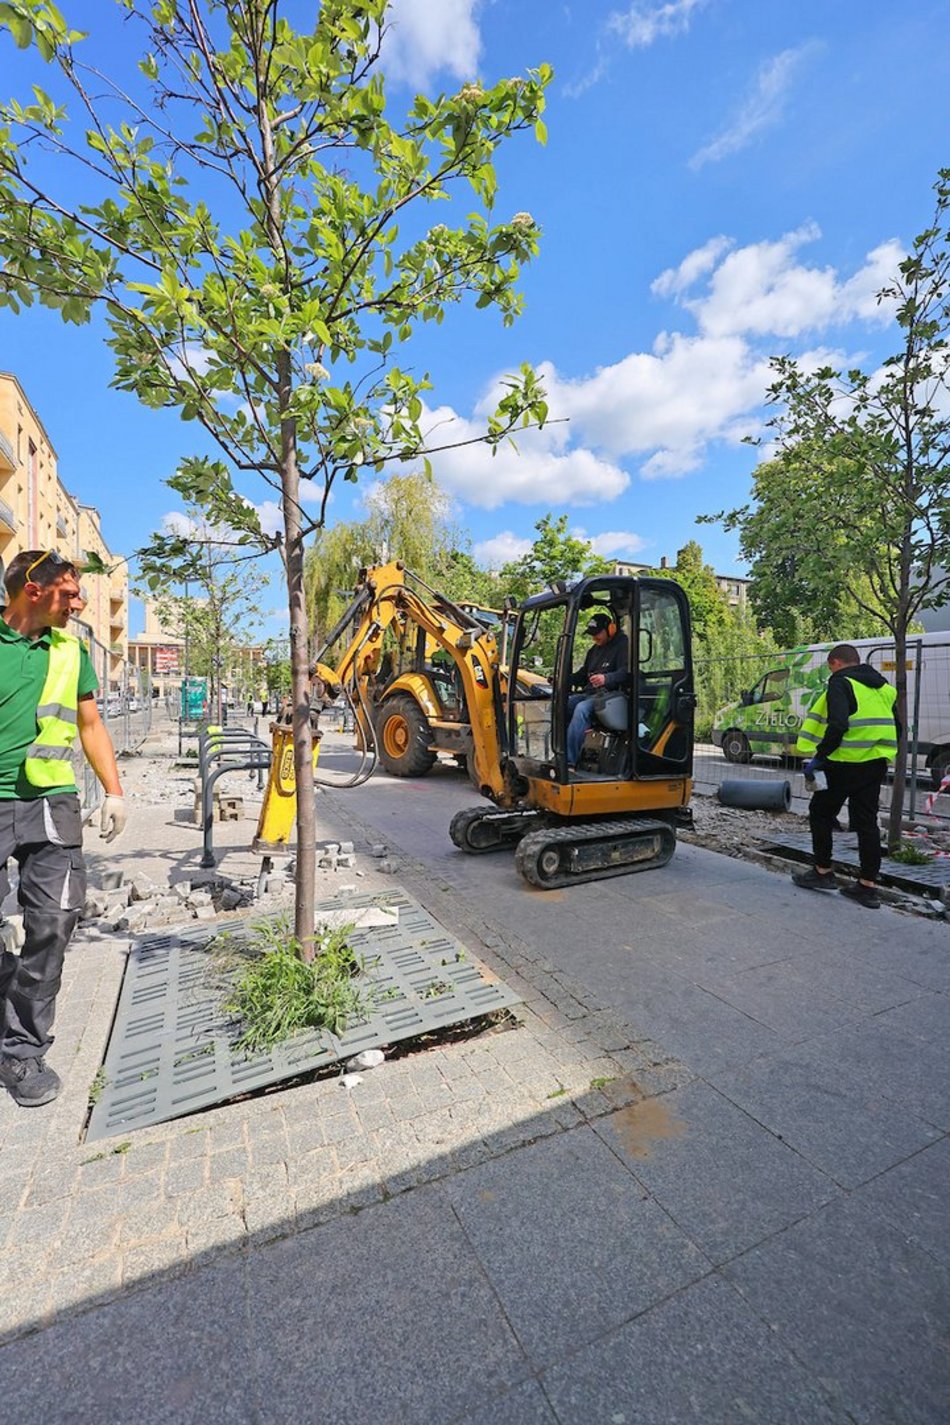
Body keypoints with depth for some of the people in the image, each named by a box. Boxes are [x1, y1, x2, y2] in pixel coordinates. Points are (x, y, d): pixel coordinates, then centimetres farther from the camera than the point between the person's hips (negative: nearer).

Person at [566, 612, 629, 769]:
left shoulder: (623, 645, -1)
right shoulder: (594, 649, 25)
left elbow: (626, 673, -17)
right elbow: (583, 674, 27)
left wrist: (606, 679, -35)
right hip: (589, 694, 8)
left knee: (581, 709, -35)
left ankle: (569, 761, -38)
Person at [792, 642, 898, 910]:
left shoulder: (841, 684, -10)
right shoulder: (883, 687, 16)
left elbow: (837, 726, -23)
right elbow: (896, 729, 19)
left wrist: (819, 756, -17)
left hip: (845, 764, -7)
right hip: (876, 764, 7)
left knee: (821, 813, 9)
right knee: (866, 822, 11)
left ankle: (822, 872, 16)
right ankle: (868, 885, 14)